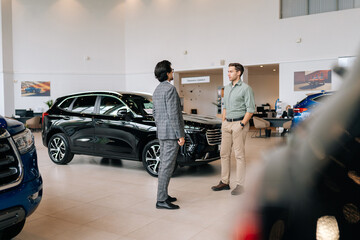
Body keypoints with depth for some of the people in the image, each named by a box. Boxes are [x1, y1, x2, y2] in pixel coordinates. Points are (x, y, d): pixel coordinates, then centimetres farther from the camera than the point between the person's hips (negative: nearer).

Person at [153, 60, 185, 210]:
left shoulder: (157, 90, 14)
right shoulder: (170, 89, -15)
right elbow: (173, 114, -20)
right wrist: (180, 135, -17)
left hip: (162, 132, 10)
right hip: (171, 133, -10)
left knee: (164, 164, 15)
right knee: (167, 166, -6)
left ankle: (163, 195, 24)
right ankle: (161, 200, -2)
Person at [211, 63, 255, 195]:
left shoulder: (246, 88, -7)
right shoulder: (227, 88, 15)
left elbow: (250, 109, -11)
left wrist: (241, 125, -15)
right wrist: (223, 123, 13)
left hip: (239, 123, -7)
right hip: (227, 123, 7)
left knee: (239, 155, -3)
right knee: (224, 153, 8)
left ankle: (240, 185, 5)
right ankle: (225, 182, 17)